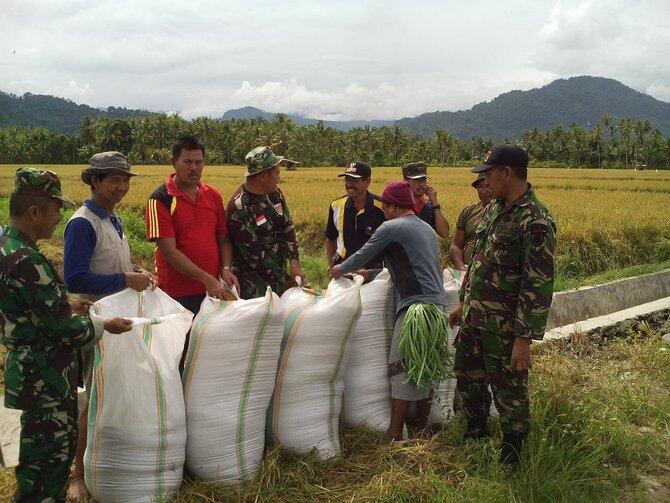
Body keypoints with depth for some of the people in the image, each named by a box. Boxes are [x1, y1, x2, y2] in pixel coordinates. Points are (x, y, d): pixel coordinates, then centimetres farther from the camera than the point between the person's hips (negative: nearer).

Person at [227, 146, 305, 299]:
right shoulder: (239, 207, -21)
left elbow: (287, 227, 4)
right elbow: (253, 253, -20)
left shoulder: (275, 193, 3)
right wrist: (283, 279, -15)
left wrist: (294, 261, -12)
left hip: (279, 272, 7)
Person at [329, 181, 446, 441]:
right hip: (437, 303, 8)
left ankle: (394, 434, -2)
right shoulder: (427, 229, 21)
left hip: (416, 304, -8)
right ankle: (422, 427, 22)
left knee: (400, 368, -4)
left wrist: (340, 269, 21)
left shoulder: (391, 227, -4)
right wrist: (370, 274, 34)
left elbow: (362, 256, 2)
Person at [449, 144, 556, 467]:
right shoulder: (493, 210, 7)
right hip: (474, 317, 8)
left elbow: (540, 286, -23)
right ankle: (475, 432, 43)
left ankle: (511, 454, 28)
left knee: (508, 391, 8)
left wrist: (525, 338, -23)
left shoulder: (535, 222, -22)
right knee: (467, 376, 21)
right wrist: (463, 302, 21)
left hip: (505, 326, -8)